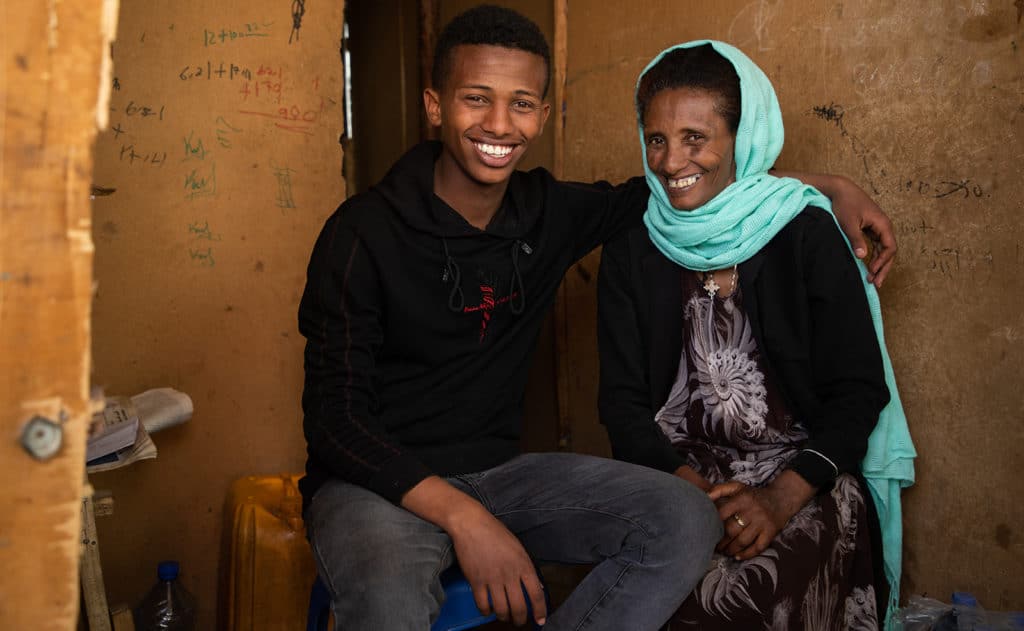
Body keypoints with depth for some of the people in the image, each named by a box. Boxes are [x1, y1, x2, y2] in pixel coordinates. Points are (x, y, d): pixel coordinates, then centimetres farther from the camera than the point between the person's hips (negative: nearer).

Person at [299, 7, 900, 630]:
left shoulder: (549, 214, 2)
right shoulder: (364, 233, -13)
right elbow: (336, 419, -14)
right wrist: (462, 517, -26)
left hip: (496, 471, 5)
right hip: (381, 481, -5)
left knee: (687, 520, -16)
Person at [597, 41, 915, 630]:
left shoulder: (806, 232, -1)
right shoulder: (632, 248, 6)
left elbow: (860, 389, -2)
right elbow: (622, 397, 3)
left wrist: (783, 495, -17)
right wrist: (688, 486, -16)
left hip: (802, 469, -1)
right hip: (672, 467, 2)